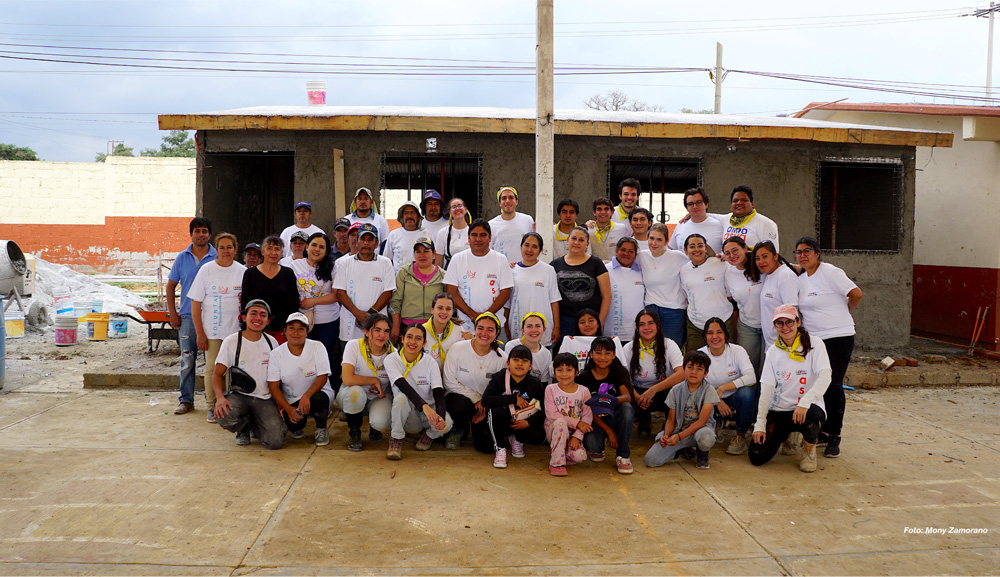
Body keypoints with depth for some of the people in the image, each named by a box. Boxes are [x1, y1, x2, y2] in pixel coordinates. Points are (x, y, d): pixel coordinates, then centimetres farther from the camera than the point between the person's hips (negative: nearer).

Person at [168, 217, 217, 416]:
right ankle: (186, 400, 11)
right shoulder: (182, 258, 7)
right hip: (187, 317, 1)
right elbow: (171, 286, 14)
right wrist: (172, 313, 6)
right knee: (187, 361, 2)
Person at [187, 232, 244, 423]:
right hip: (211, 331, -1)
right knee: (212, 368, 3)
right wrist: (200, 333, -6)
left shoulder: (243, 271, 3)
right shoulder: (206, 270, -2)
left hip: (236, 329, 1)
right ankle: (212, 406, 17)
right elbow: (195, 303, -2)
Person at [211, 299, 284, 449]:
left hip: (265, 399, 1)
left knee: (276, 442, -20)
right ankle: (244, 429, 3)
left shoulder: (272, 342, 7)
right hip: (239, 395, -1)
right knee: (224, 417, -36)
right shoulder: (231, 341, -2)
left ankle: (255, 426, 16)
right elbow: (217, 374, -4)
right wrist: (220, 397, -23)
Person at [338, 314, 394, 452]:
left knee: (380, 424, -31)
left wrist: (382, 391, -17)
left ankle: (375, 428, 11)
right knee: (355, 391, -37)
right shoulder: (354, 346, -19)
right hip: (350, 397, 0)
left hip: (379, 398, 1)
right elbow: (347, 379, -30)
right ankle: (354, 434, -9)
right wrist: (375, 381, -22)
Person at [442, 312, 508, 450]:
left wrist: (485, 408, -16)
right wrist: (476, 398, -13)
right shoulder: (458, 349, -11)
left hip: (486, 403, 1)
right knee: (460, 405, -37)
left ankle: (477, 426, 20)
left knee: (485, 444, -17)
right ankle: (459, 429, 0)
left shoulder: (502, 359, -8)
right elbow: (450, 382, -8)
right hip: (459, 396, -1)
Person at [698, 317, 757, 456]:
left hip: (735, 400, -1)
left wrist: (722, 388, -30)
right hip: (713, 403, 1)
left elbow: (751, 377, -24)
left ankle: (741, 436, -11)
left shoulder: (737, 351, -11)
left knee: (746, 392, -35)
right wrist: (717, 401, -22)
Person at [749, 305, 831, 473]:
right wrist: (760, 424, -8)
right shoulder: (773, 351, 7)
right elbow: (767, 388, 1)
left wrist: (805, 402, -34)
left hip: (809, 408, -3)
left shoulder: (814, 344, -3)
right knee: (757, 456, -13)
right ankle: (788, 436, 21)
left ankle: (809, 449, -2)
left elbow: (825, 377, -18)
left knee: (808, 418, -40)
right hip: (778, 410, 3)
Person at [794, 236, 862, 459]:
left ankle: (834, 438, 3)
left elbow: (856, 294, -10)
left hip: (838, 338, -6)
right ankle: (824, 432, 19)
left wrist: (843, 313, 4)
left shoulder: (830, 272, -9)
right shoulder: (801, 280, 13)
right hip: (813, 340, 6)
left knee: (833, 386, -5)